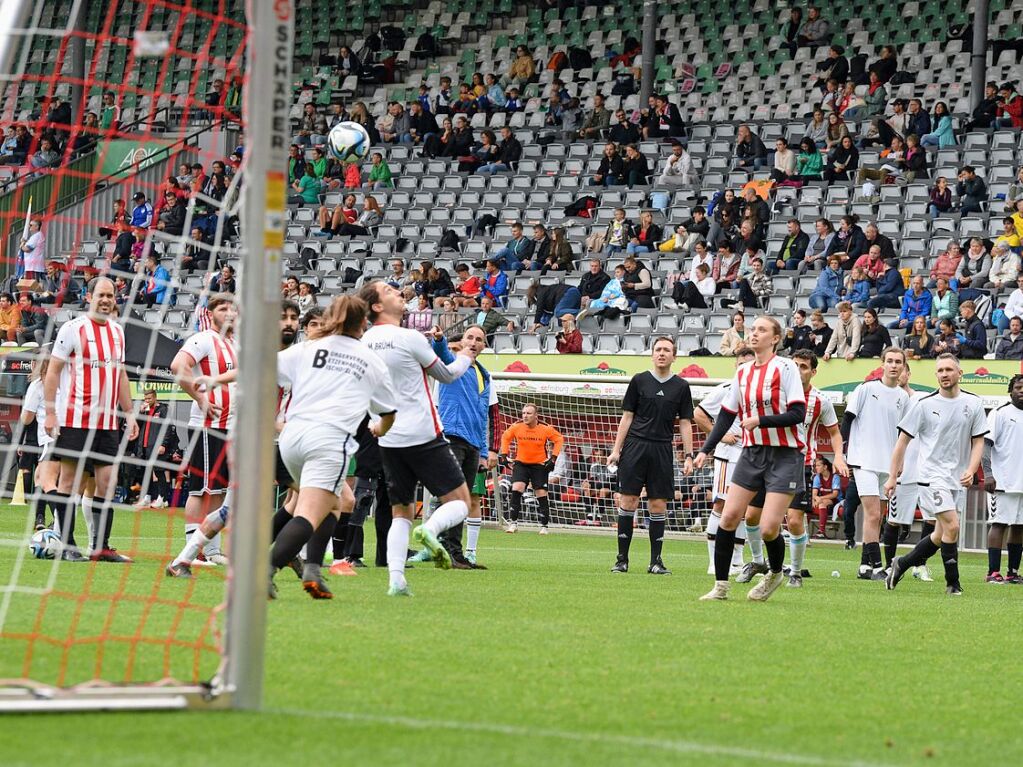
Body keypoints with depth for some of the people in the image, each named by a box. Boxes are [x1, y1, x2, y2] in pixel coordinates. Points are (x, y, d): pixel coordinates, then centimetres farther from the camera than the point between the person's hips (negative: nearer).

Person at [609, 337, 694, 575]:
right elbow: (627, 417, 7)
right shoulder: (639, 381, 5)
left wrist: (688, 456, 1)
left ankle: (656, 561, 6)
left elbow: (685, 423, 9)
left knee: (658, 505, 0)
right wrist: (616, 450, 1)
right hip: (635, 447, -1)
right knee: (628, 502, -4)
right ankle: (622, 559, 2)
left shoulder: (681, 386, 8)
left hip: (662, 450, 1)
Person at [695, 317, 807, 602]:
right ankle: (721, 585, 4)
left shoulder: (785, 368, -8)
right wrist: (705, 450, 8)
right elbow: (726, 415, 15)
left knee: (769, 528, -11)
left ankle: (775, 574, 19)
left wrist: (759, 421, -21)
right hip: (752, 453, 6)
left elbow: (797, 414, -14)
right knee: (729, 516, -5)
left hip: (784, 456, -5)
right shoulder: (742, 372, 10)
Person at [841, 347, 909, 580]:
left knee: (874, 516, 7)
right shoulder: (867, 389, -5)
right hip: (864, 461, -5)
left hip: (888, 464, 5)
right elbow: (847, 419, -2)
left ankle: (865, 565, 12)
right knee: (873, 513, -13)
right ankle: (875, 566, -15)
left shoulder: (904, 397, 9)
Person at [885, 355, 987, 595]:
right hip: (933, 474, -4)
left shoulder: (973, 404, 4)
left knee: (941, 535, 7)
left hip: (958, 479, 4)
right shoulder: (924, 405, -4)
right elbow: (903, 441, 2)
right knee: (952, 526, -17)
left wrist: (971, 470, -9)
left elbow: (978, 441, 8)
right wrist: (892, 477, 1)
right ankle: (953, 583, -5)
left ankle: (901, 565, 26)